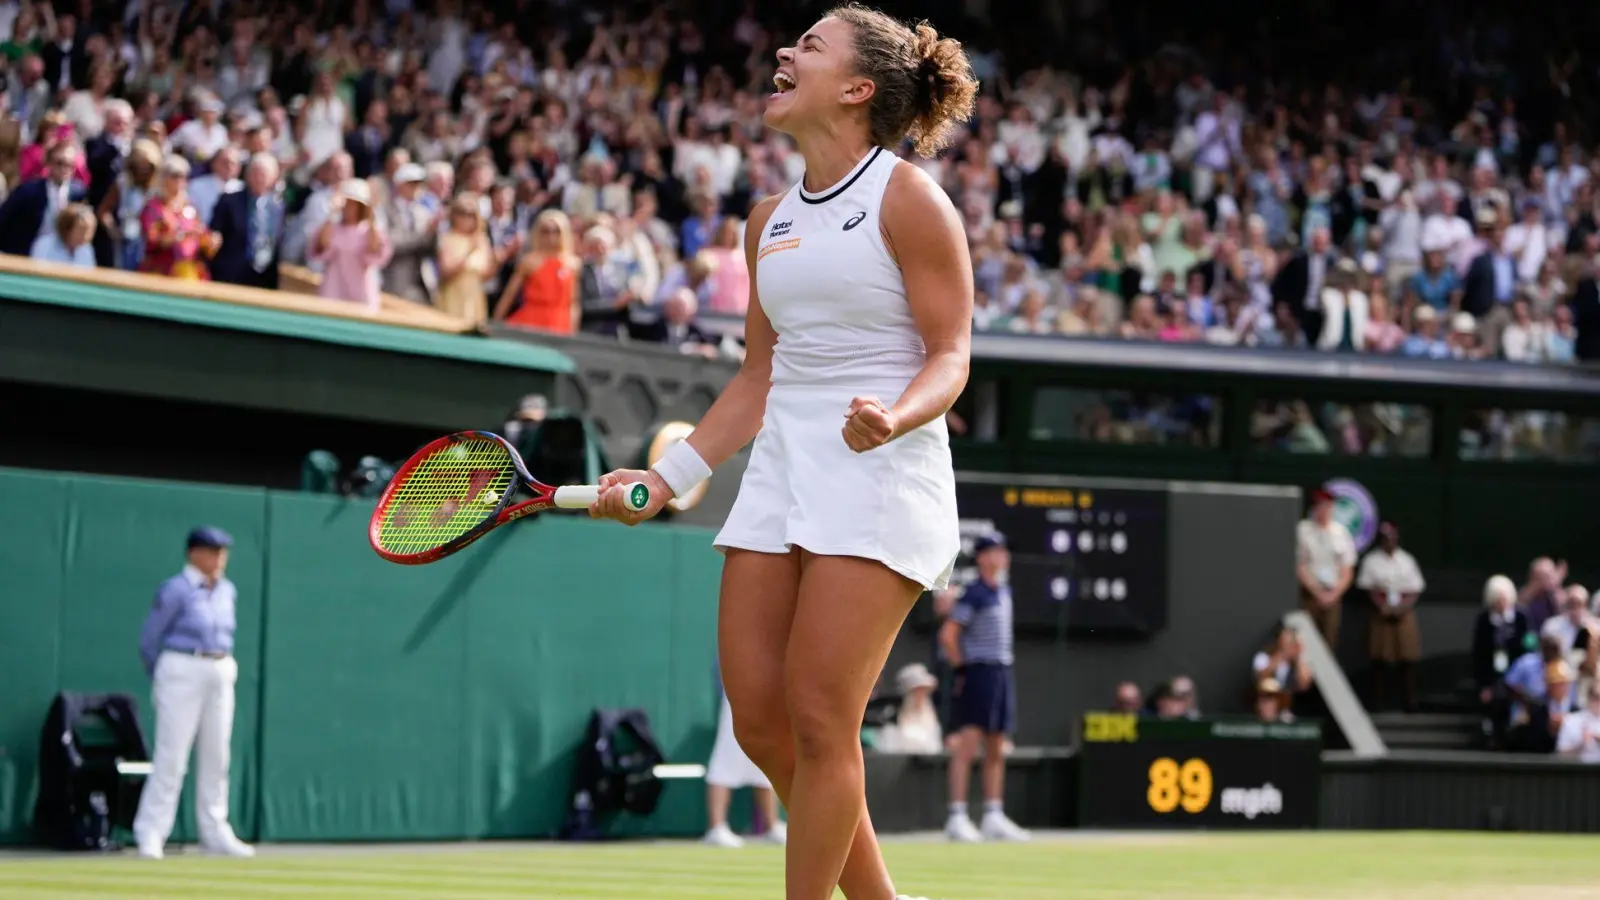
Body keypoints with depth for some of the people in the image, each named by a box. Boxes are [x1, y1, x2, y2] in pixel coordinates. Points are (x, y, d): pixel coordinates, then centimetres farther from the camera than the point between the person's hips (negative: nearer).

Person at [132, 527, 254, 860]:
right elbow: (149, 640, -4)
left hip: (221, 676, 7)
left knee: (216, 757, 9)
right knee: (171, 756, -8)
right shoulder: (175, 591, -9)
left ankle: (214, 833, 15)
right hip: (182, 673, -7)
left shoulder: (226, 591, 11)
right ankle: (150, 834, -5)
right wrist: (161, 681, 5)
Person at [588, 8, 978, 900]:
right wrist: (668, 477, 15)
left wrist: (893, 418, -28)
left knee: (818, 719, -11)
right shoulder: (770, 221, 15)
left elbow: (951, 356, -8)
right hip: (781, 468, 7)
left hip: (880, 474, -7)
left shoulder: (907, 197, -6)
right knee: (760, 722, 1)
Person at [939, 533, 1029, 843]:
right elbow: (947, 634, -16)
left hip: (1002, 674, 8)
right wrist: (961, 667, -10)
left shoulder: (1003, 591, 14)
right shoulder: (974, 594, -11)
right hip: (978, 674, -8)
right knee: (968, 745, -11)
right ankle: (957, 817, -12)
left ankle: (994, 817, 16)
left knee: (997, 751, 11)